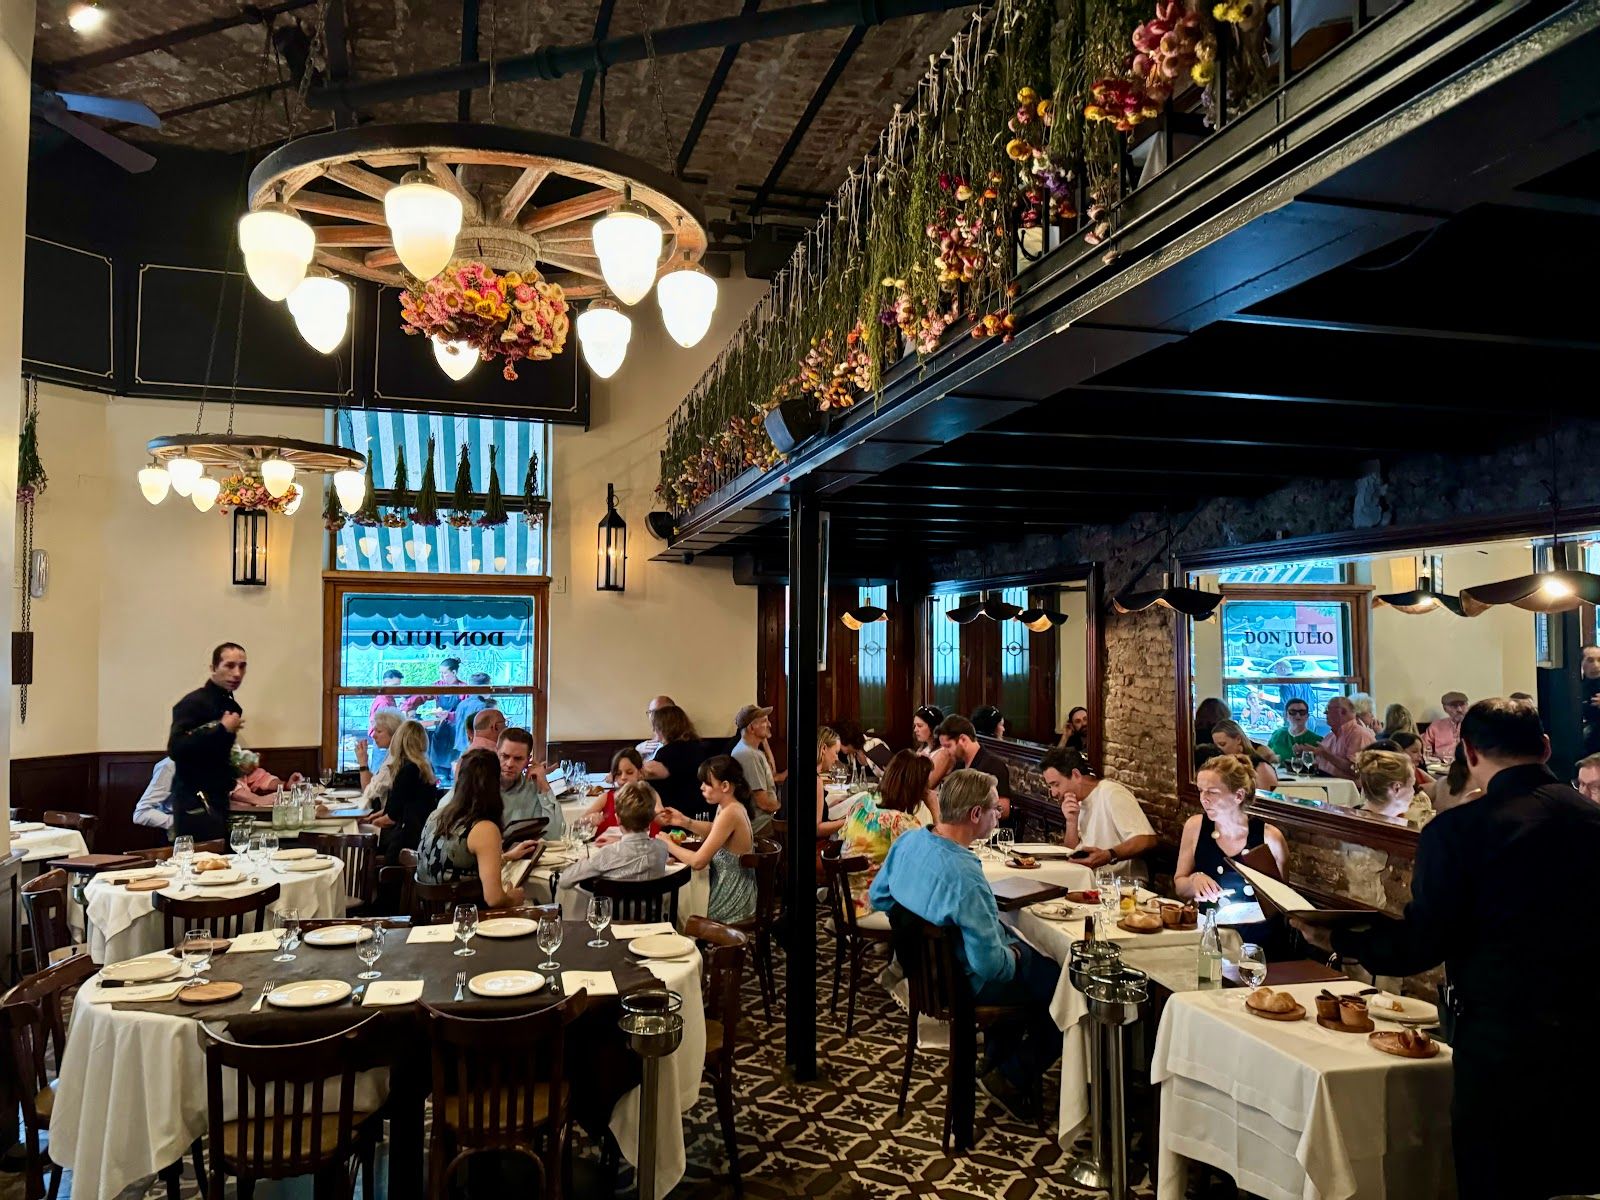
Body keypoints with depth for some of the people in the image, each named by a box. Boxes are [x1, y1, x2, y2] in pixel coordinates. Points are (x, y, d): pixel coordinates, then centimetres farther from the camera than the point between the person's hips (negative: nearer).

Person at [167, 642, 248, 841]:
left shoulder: (232, 707, 15)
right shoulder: (193, 703, -11)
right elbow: (175, 748, -25)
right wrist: (222, 728, -21)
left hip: (219, 802, 8)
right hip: (195, 803, -8)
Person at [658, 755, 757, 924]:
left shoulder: (730, 813, -26)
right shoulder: (733, 807, 1)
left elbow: (698, 861, -26)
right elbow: (713, 832, 21)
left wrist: (668, 844, -11)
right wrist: (685, 822, 5)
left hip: (732, 904, -8)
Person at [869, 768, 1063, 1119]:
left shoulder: (907, 841, -10)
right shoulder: (965, 878, -35)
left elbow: (878, 897, 6)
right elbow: (991, 965, -30)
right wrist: (1014, 957, -8)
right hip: (967, 986, -8)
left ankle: (997, 1061, 42)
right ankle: (1011, 1080, 14)